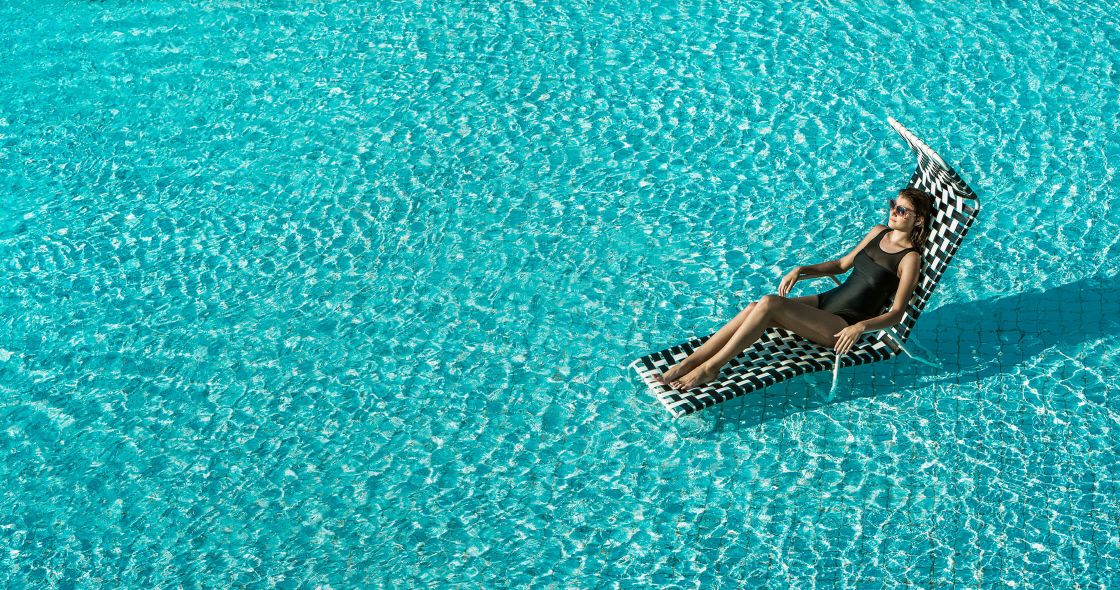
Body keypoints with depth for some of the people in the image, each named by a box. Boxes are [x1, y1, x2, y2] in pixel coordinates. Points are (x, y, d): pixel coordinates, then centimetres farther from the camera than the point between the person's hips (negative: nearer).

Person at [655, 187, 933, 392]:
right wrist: (802, 271, 9)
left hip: (843, 326, -7)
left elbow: (896, 313, -13)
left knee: (769, 304, -29)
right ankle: (686, 364, -22)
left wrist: (861, 326, -29)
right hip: (826, 302, 7)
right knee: (754, 308, -19)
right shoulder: (878, 232, 12)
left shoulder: (910, 258, -9)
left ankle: (709, 368, -24)